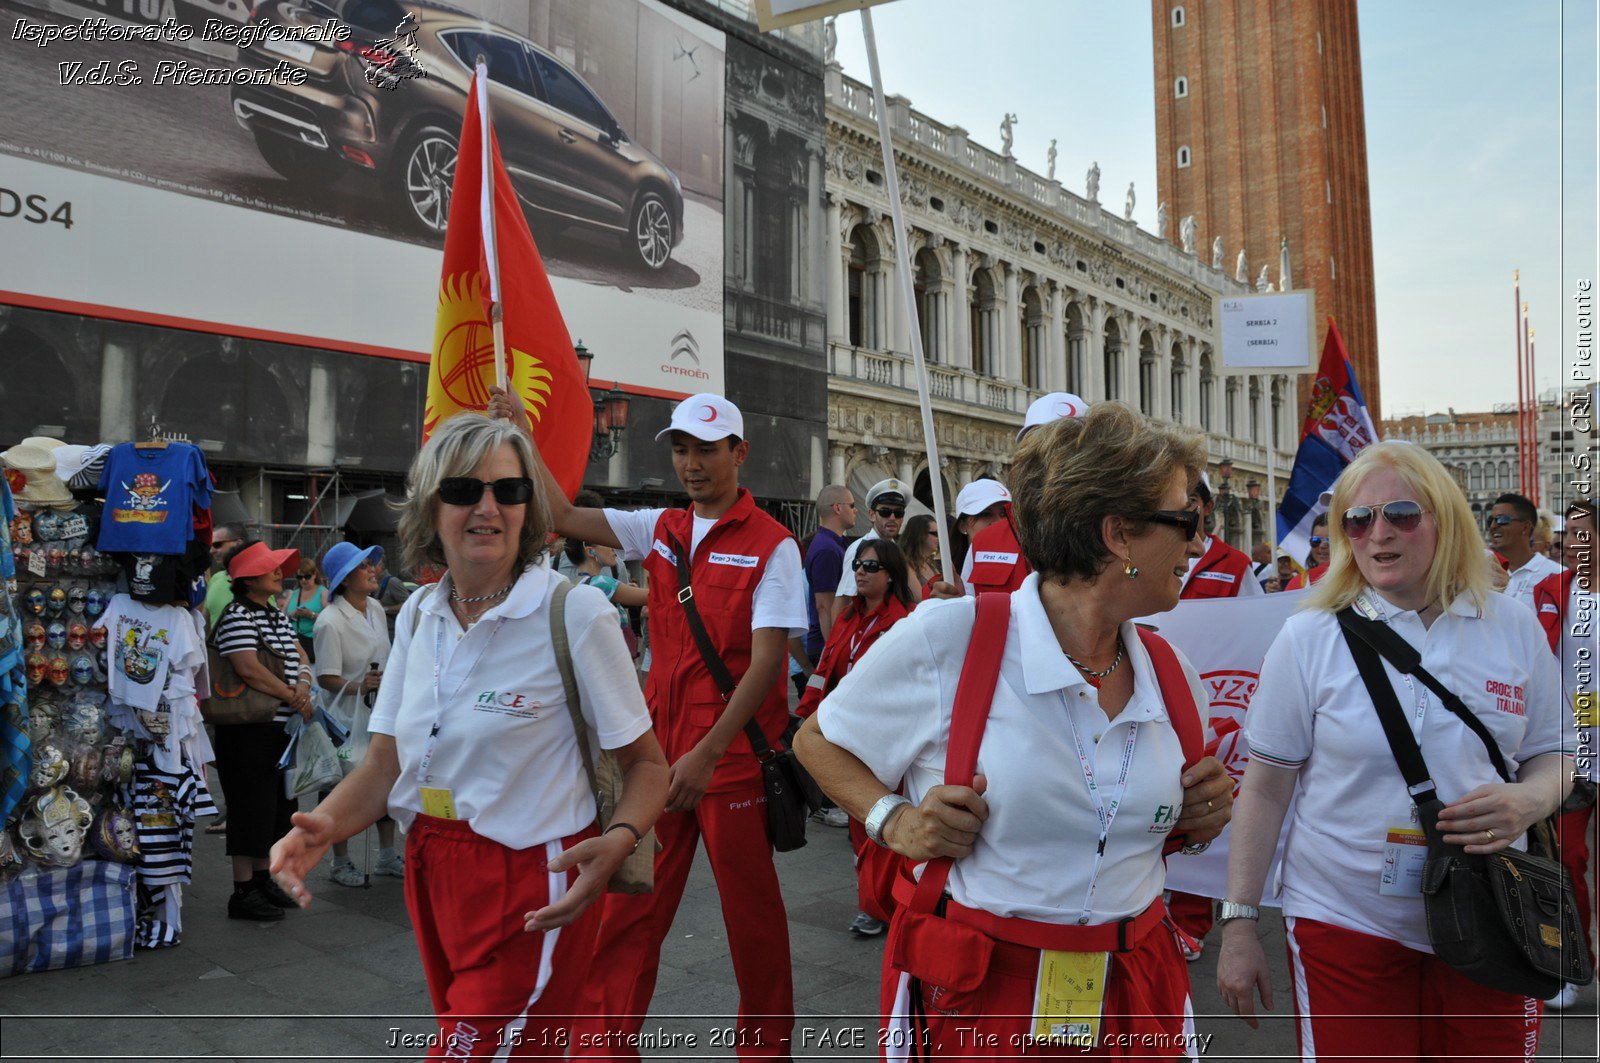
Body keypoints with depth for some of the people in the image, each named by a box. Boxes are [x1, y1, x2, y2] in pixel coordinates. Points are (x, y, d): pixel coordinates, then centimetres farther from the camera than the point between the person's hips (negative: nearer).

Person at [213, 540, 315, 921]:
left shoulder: (278, 615, 15)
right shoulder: (237, 616, -13)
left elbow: (301, 658, 13)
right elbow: (248, 668, -23)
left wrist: (304, 686, -9)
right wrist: (294, 697, -17)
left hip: (280, 728, 9)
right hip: (248, 730, -9)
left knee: (276, 804, 16)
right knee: (251, 805, -2)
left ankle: (260, 877, 29)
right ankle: (243, 892, 8)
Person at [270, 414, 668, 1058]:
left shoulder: (575, 612, -15)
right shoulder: (418, 616, 3)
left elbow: (647, 764, -11)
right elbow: (385, 764, 5)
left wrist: (616, 842, -30)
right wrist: (325, 825, -14)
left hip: (532, 890, -6)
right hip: (430, 877, 6)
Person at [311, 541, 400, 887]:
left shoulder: (376, 608, 5)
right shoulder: (330, 621, -18)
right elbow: (325, 677, -18)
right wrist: (359, 686, -30)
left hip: (381, 712, 7)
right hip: (347, 717, -7)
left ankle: (387, 857, 24)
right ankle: (341, 863, 19)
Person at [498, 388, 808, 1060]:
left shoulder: (771, 545, -8)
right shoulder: (661, 530, 8)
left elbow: (766, 662, -14)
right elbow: (566, 518, 10)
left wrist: (706, 754, -19)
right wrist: (522, 434, 4)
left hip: (734, 752, -4)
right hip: (661, 750, 5)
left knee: (750, 907, 9)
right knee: (629, 903, 7)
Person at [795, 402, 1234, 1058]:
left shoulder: (1172, 674, 0)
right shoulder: (944, 638, -18)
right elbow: (817, 741, -4)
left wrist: (1201, 817, -5)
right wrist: (893, 821, -19)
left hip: (1132, 994, 5)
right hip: (973, 999, -5)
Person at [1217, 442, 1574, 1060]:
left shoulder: (1515, 630, 2)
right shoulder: (1308, 638, -6)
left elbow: (1552, 754, 12)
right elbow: (1266, 787, -3)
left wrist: (1531, 800, -13)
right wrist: (1239, 923, -4)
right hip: (1345, 926, -2)